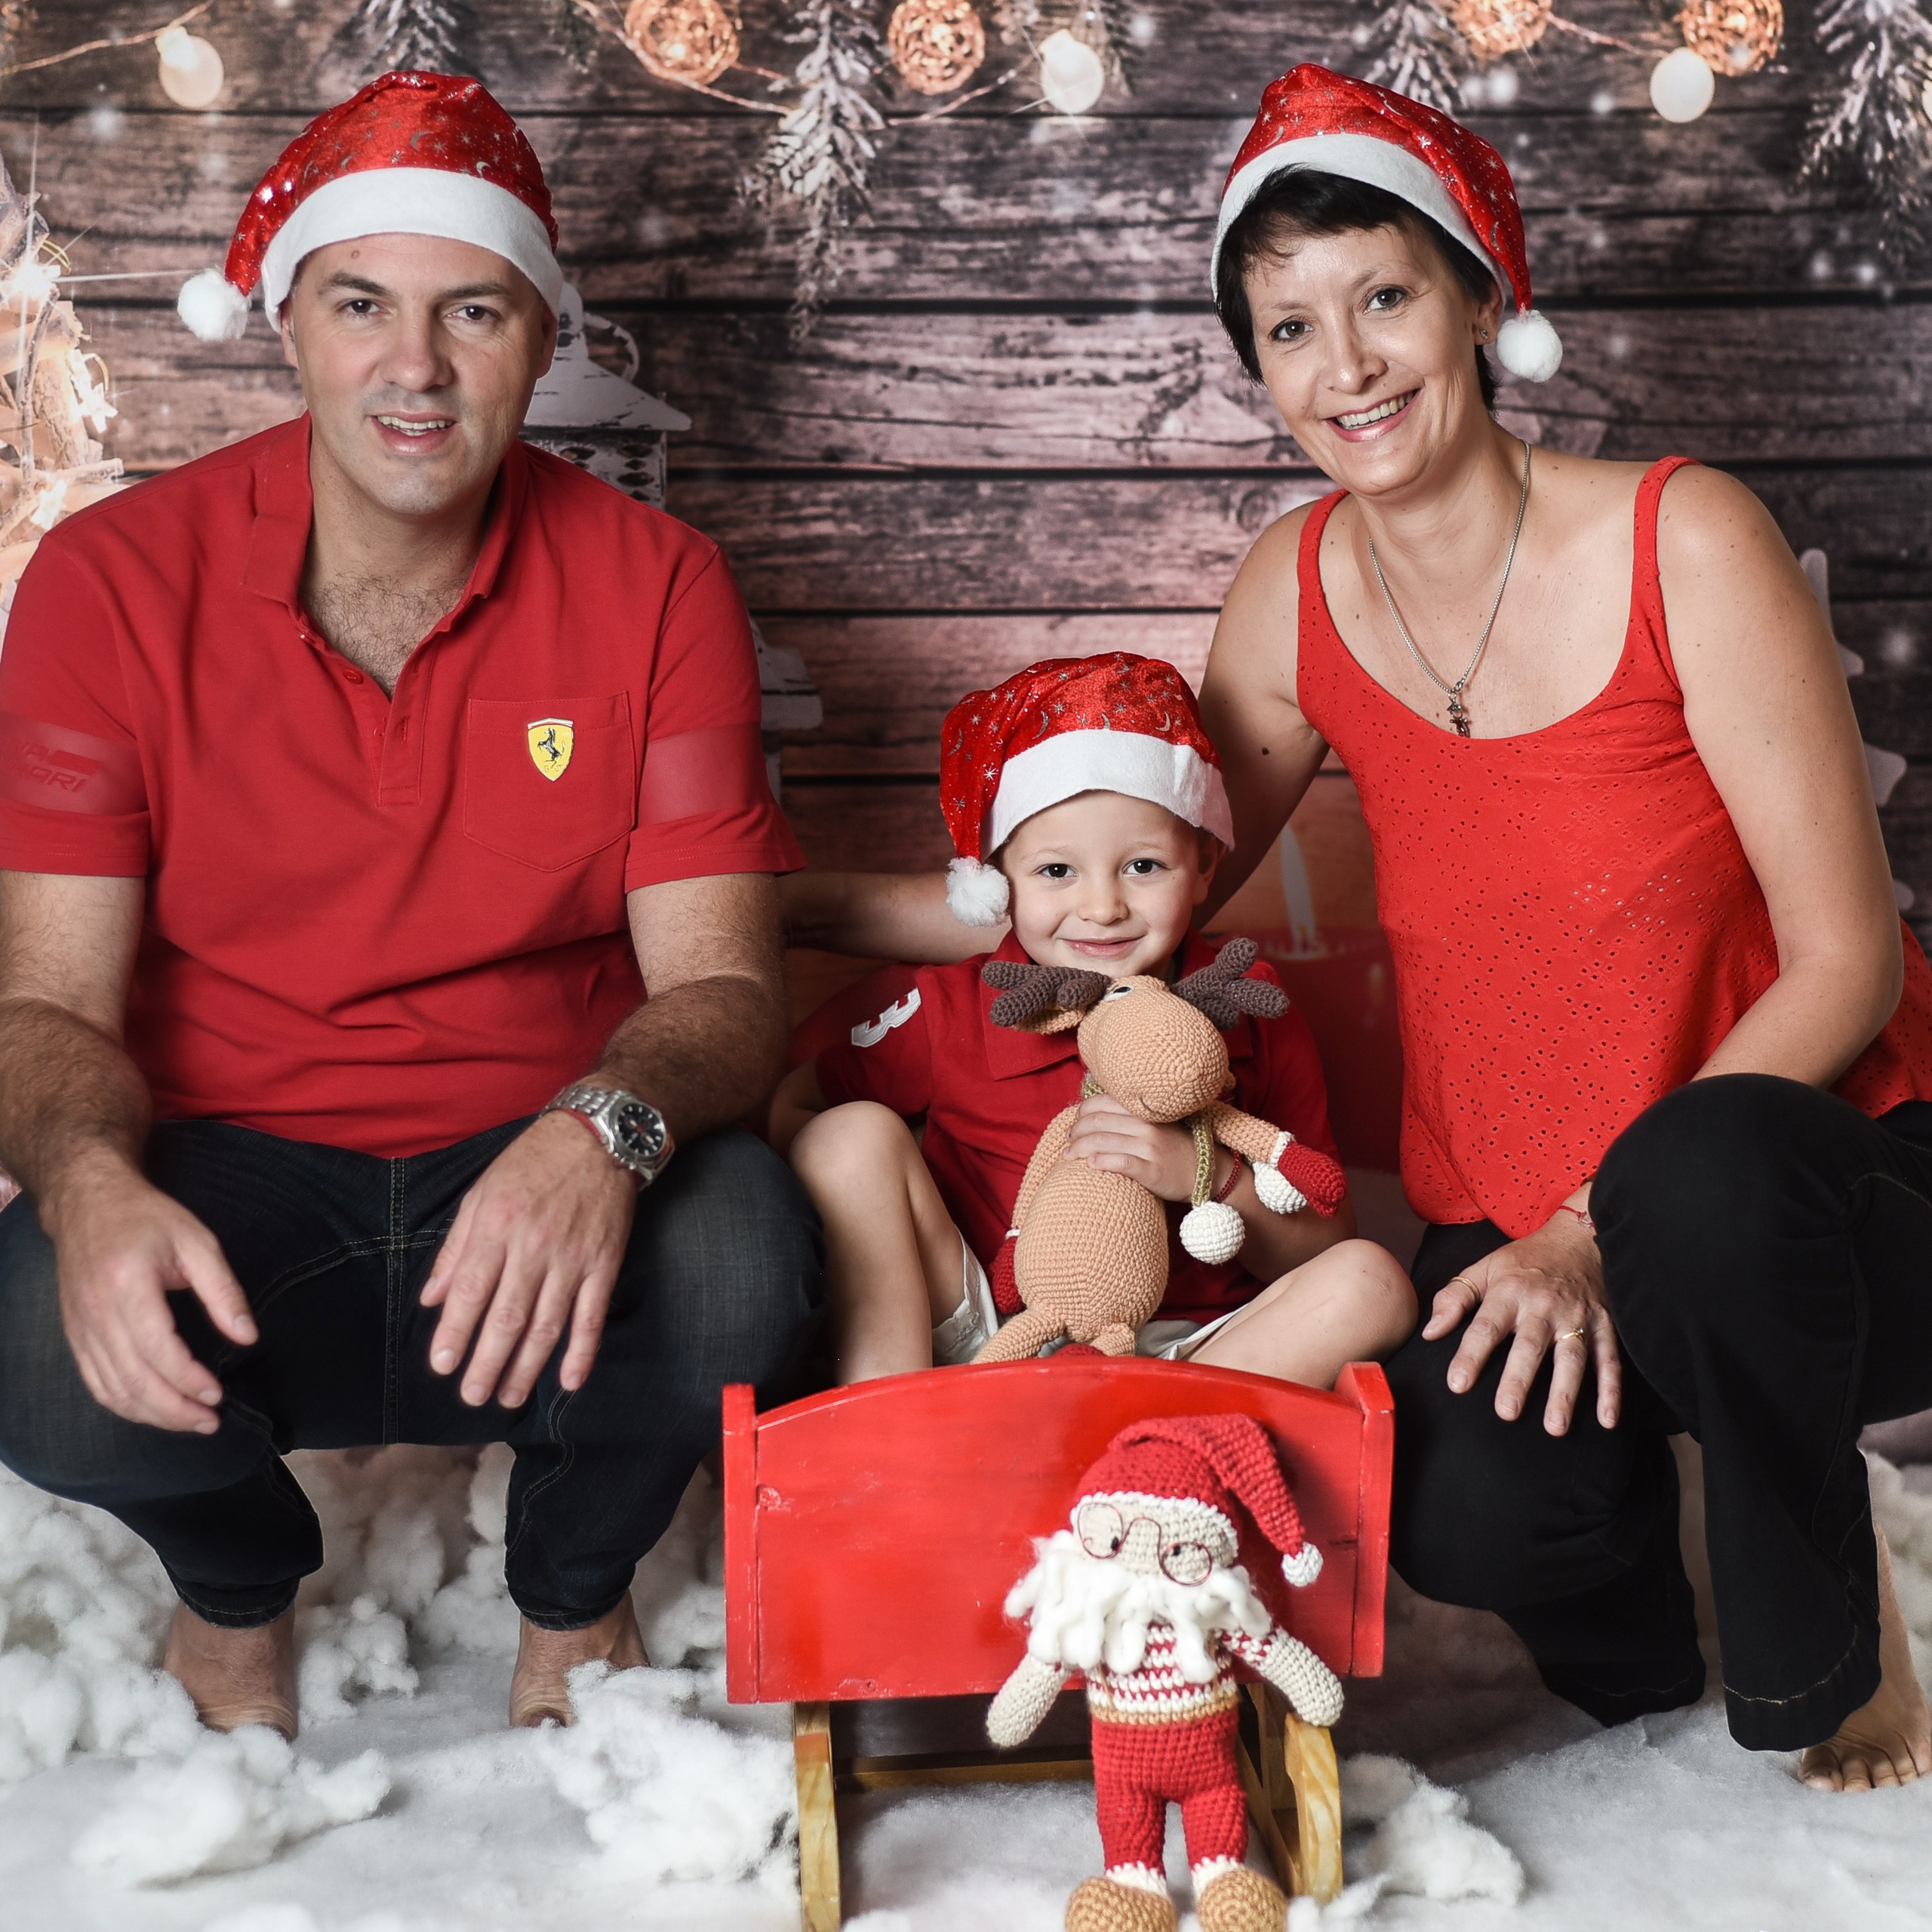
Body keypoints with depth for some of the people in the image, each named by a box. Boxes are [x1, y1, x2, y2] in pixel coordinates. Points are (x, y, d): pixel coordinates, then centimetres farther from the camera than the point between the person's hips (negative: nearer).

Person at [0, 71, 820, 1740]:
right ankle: (236, 1588, 10)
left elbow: (721, 981, -10)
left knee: (734, 1268, -32)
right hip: (231, 1176, 0)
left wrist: (609, 1131, -34)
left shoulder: (653, 587, -5)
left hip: (539, 1179, 0)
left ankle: (574, 1597, 7)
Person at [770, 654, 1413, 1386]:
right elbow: (784, 1110, 5)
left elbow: (1323, 1251, 0)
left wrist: (1210, 1175, -18)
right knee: (856, 1133, -16)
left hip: (1188, 1350, 1)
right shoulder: (953, 1012, -1)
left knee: (1371, 1283, -22)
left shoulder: (1252, 1019, 1)